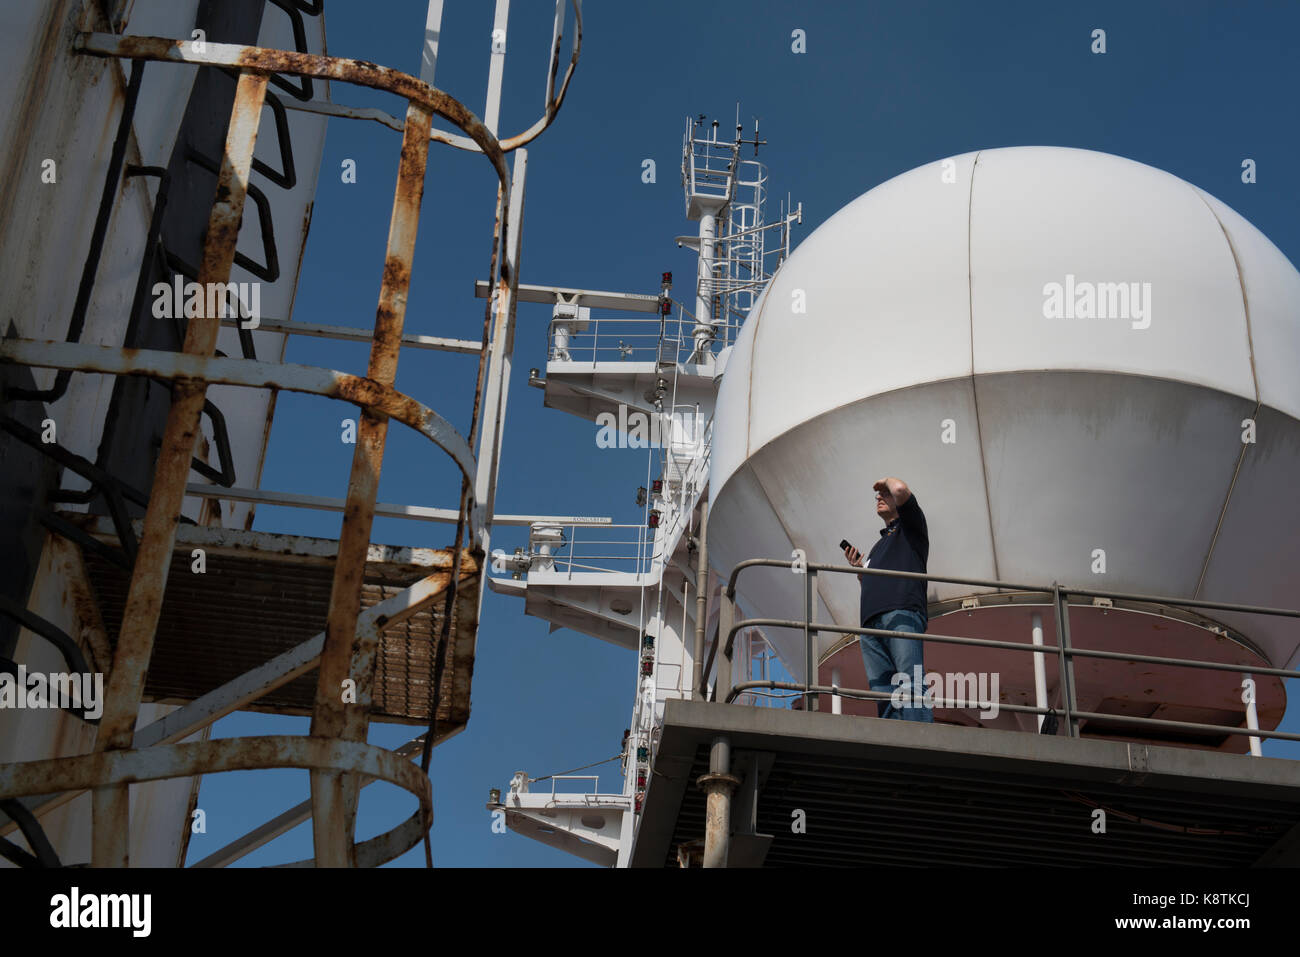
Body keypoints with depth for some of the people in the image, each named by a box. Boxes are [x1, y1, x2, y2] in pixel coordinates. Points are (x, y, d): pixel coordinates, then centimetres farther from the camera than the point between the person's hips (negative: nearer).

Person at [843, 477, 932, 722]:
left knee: (910, 681, -22)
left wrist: (887, 481, 19)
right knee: (883, 694, -10)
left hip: (902, 612, -7)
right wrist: (858, 569, 22)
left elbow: (901, 490, -1)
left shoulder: (911, 526, 19)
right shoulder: (878, 547, 38)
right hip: (871, 622, 7)